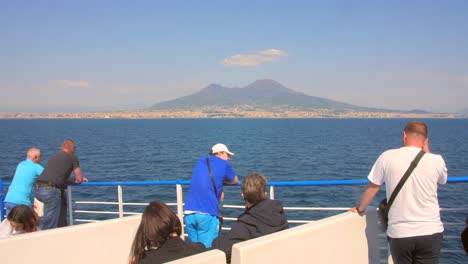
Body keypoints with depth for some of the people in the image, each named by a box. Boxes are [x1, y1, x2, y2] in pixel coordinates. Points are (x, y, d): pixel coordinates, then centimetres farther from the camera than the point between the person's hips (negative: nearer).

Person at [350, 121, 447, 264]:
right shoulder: (436, 160, -4)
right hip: (430, 232, 0)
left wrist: (359, 209, 22)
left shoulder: (387, 157, -5)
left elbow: (372, 187, 5)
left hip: (399, 233, 0)